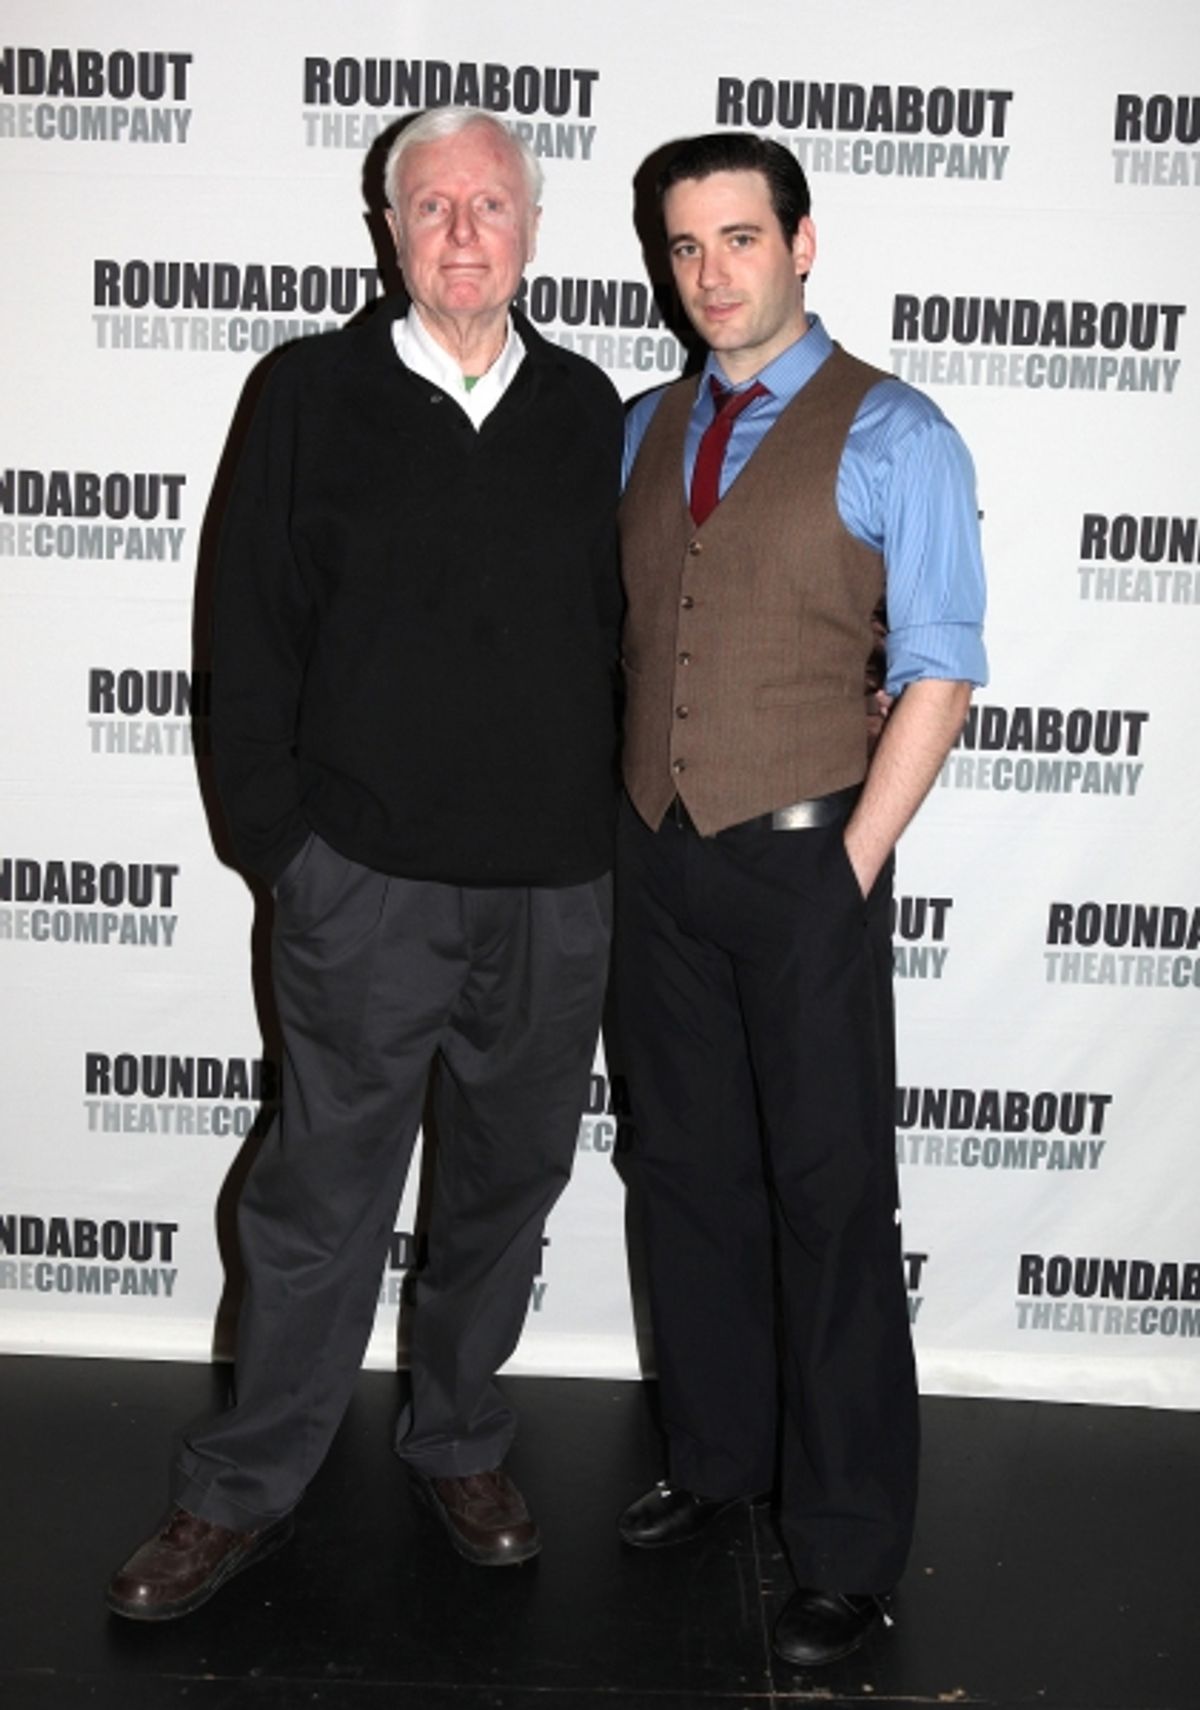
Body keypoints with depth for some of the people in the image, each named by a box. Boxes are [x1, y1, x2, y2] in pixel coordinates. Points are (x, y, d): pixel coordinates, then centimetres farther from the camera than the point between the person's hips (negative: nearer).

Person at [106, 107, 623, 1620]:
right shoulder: (315, 395, 1)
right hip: (368, 878, -2)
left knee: (508, 1181, 14)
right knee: (323, 1188, 5)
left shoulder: (586, 410, 7)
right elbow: (253, 631, 0)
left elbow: (624, 627, 12)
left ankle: (458, 1443, 35)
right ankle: (245, 1490, 23)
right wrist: (276, 835, -4)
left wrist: (609, 817, 7)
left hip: (555, 885, 3)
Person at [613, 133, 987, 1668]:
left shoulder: (893, 437, -6)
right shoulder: (642, 432, 11)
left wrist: (847, 870, -12)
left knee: (828, 1195, 2)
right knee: (687, 1169, 15)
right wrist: (620, 821, 7)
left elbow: (936, 677, -9)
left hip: (803, 862, -5)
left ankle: (849, 1549, 18)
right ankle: (714, 1456, 35)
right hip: (657, 856, 6)